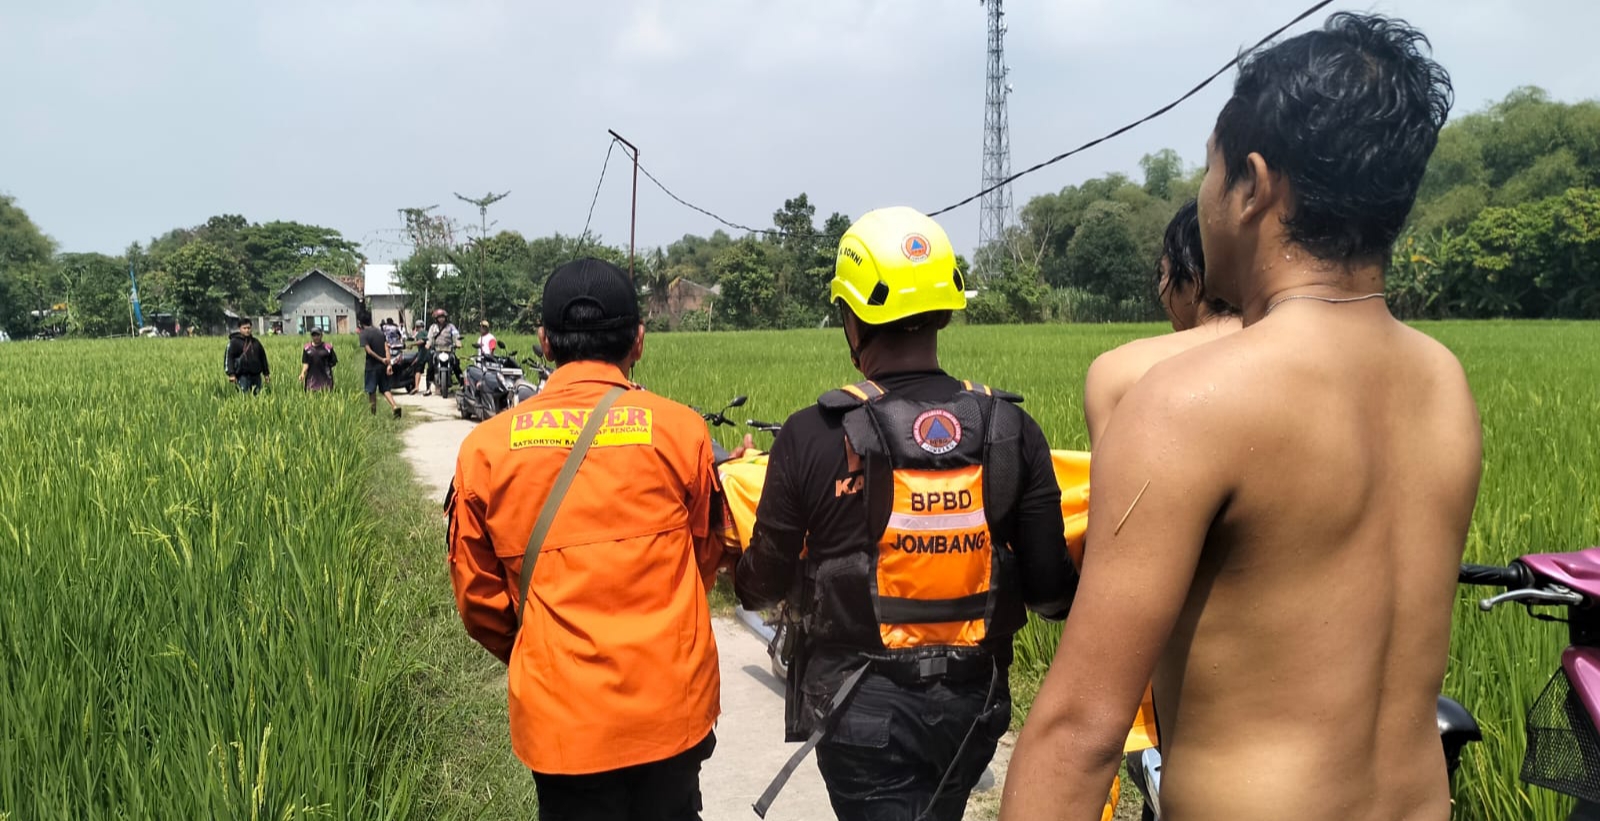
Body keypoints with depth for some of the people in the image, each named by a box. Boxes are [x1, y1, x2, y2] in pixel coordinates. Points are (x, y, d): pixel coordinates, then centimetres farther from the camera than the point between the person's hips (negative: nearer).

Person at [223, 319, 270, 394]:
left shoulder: (256, 342, 16)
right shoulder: (234, 342, 0)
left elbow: (263, 358, 22)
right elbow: (228, 358, -6)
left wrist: (266, 374, 19)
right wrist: (231, 374, -16)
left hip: (256, 376, 5)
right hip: (243, 376, -5)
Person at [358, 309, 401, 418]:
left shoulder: (363, 334, -9)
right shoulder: (380, 332, 8)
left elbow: (369, 351, -19)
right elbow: (386, 348, 0)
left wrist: (381, 359, -10)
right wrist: (389, 364, -5)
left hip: (372, 367, -5)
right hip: (383, 367, 5)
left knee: (371, 391, 8)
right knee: (385, 389, 10)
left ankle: (373, 412, 14)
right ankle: (395, 406, -11)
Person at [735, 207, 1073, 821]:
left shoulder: (812, 438, -16)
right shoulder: (1011, 430, -8)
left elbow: (762, 588, -6)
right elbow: (1050, 594, -6)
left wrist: (744, 574, 18)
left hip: (862, 713, -4)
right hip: (972, 704, 4)